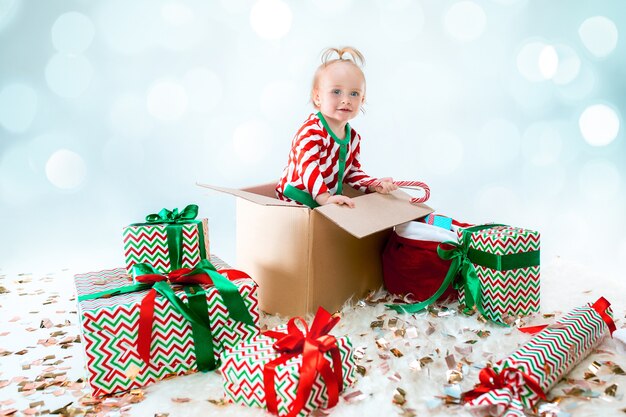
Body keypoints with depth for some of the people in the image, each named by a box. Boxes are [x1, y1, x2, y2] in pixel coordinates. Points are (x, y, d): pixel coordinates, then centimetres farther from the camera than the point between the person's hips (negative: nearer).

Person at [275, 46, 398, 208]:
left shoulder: (353, 137, 7)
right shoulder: (312, 131, -17)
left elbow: (352, 171, 14)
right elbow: (307, 166, -28)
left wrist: (374, 185, -3)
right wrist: (325, 198, -40)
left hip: (329, 202, 7)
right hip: (297, 200, -7)